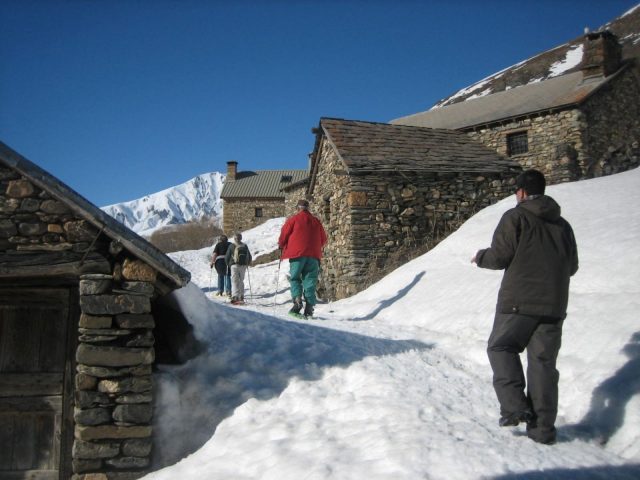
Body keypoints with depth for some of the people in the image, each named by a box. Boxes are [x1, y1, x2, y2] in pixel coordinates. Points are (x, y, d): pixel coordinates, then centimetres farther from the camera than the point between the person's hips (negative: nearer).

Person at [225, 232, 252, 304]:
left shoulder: (231, 246, -2)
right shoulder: (245, 246, 5)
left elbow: (227, 257, -1)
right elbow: (249, 257, 5)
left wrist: (228, 264, 16)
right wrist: (247, 264, 21)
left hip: (234, 265, -3)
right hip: (243, 266, 3)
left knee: (234, 281, -5)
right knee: (241, 281, 14)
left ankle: (235, 296, -22)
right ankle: (241, 297, 15)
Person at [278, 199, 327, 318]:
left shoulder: (293, 219, 1)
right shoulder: (316, 221, 13)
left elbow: (284, 235, 2)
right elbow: (323, 239, 18)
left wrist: (281, 245, 21)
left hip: (297, 254, -3)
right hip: (313, 255, 3)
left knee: (295, 278, 8)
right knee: (310, 281, 4)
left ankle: (297, 300, -14)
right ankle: (309, 307, -3)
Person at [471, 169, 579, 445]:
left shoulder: (515, 217, -3)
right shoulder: (562, 225, 15)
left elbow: (499, 257, -9)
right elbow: (571, 266, 17)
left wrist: (481, 257, 12)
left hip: (518, 301, -5)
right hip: (554, 305, 5)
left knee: (500, 347, 11)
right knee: (543, 362, 8)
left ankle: (514, 407, -5)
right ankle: (542, 429, 9)